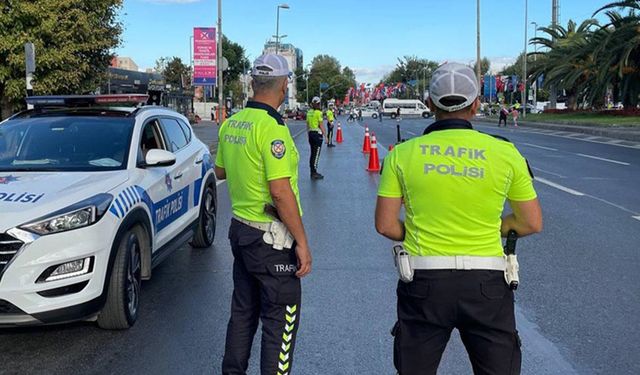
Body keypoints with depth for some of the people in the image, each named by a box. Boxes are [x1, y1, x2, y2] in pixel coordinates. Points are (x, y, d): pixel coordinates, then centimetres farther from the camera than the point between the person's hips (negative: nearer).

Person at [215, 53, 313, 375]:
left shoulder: (230, 124, 4)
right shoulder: (272, 127, -20)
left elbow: (220, 171, 17)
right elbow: (280, 191, -23)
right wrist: (302, 241, -18)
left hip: (240, 228, 8)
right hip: (271, 239, -8)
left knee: (243, 311, 20)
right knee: (281, 320, 4)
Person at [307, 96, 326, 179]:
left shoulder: (309, 112, 7)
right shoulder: (318, 112, -12)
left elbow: (307, 125, 13)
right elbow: (321, 125, -14)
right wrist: (325, 135, -10)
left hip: (311, 133, 7)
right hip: (317, 134, -7)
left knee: (312, 153, 14)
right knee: (316, 154, -3)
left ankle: (312, 172, 19)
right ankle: (314, 173, -2)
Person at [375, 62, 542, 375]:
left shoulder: (402, 154, -2)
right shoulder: (506, 153, -2)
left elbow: (385, 225, -2)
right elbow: (532, 223, 5)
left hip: (424, 280, 1)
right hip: (486, 282, 0)